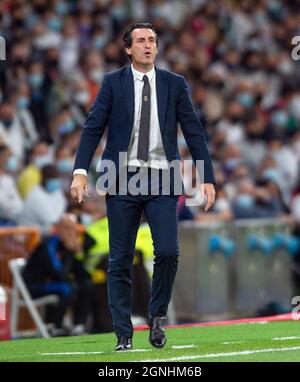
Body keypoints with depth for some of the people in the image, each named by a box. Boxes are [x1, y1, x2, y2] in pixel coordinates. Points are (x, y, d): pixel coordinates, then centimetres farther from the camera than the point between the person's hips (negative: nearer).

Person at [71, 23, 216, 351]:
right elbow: (93, 127, 0)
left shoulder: (174, 84, 7)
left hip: (161, 180, 1)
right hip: (123, 179, 0)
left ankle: (157, 315, 10)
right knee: (120, 261, 1)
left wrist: (207, 178, 1)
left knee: (168, 251, -13)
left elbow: (194, 132, 7)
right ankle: (124, 335, 7)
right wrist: (80, 170, -11)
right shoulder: (113, 82, 4)